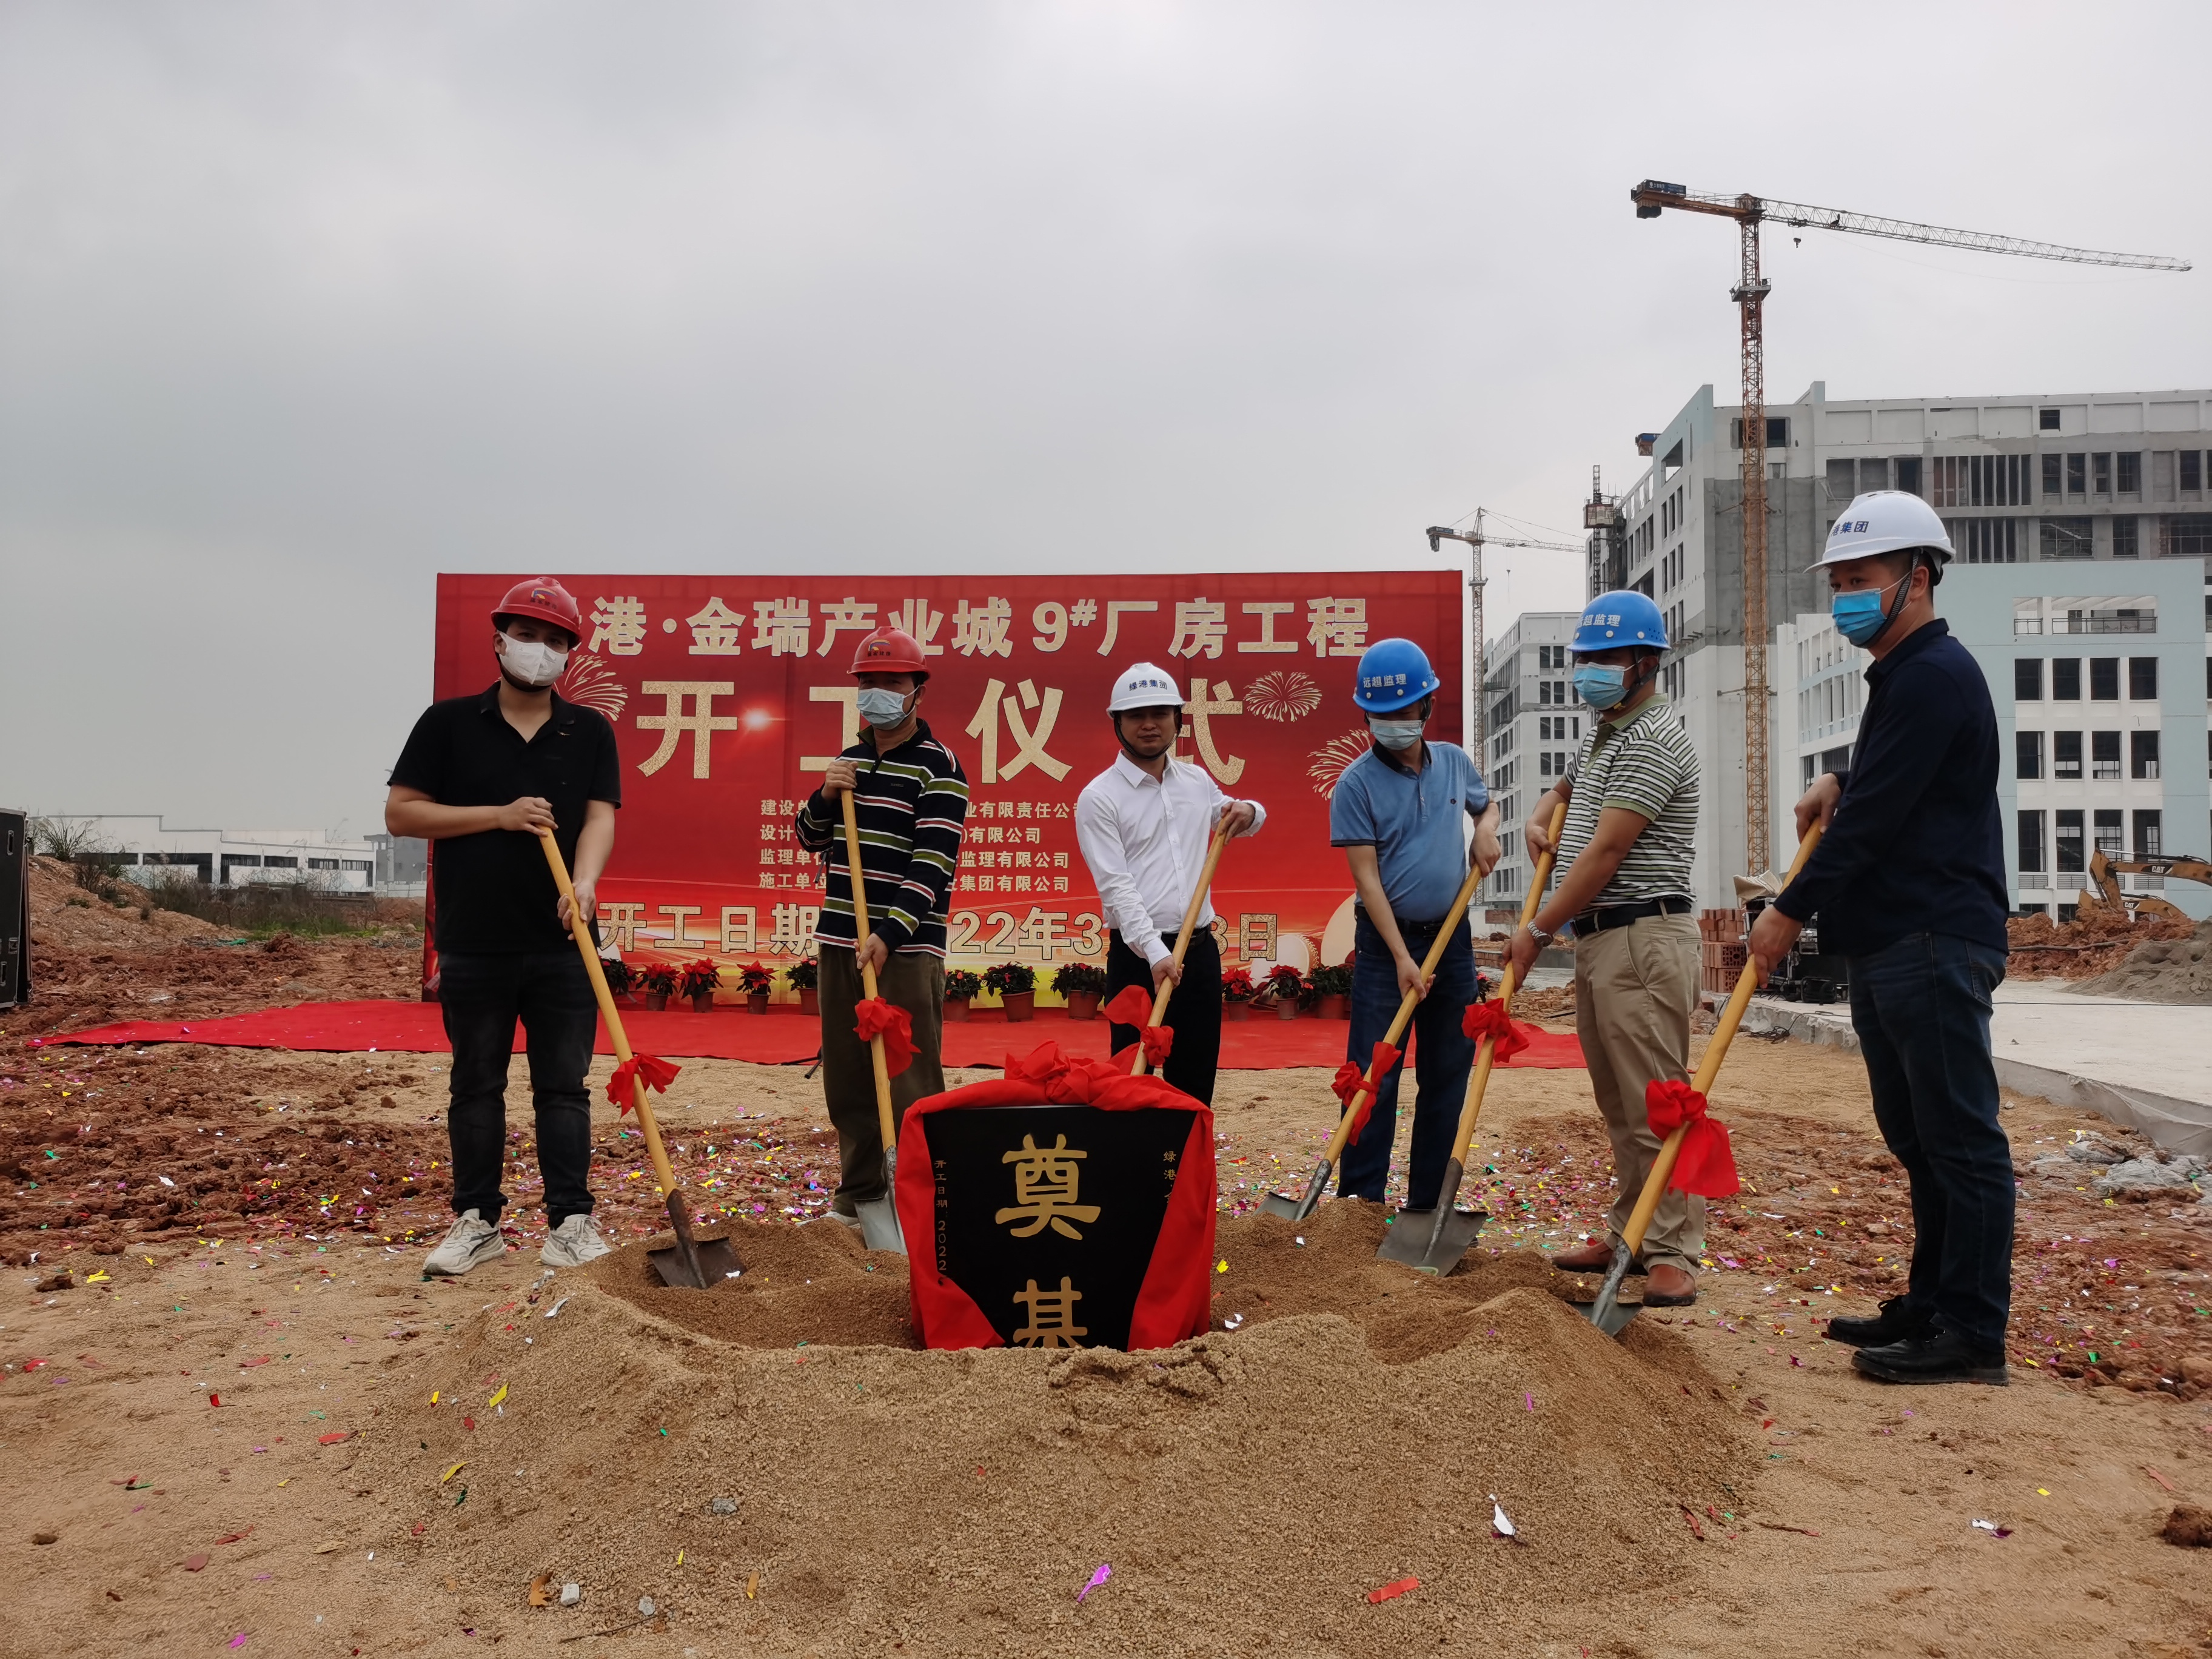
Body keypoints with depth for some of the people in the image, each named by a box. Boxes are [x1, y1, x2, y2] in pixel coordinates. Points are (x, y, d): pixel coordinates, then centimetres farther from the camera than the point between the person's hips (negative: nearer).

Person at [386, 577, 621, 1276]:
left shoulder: (590, 732, 7)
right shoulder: (448, 723, 3)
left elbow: (600, 816, -3)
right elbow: (400, 814, 0)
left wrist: (585, 881, -24)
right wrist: (499, 815, -11)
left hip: (562, 943, 1)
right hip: (473, 943, 0)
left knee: (565, 1085, 5)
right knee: (476, 1086, 9)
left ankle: (570, 1218, 12)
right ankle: (477, 1219, 19)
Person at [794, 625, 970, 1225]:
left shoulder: (939, 766, -6)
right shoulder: (850, 761, 15)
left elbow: (932, 861, -14)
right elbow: (812, 839, 21)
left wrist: (889, 935, -23)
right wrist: (826, 797, 0)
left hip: (907, 944, -6)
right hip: (840, 939, 7)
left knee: (910, 1080, -6)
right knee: (846, 1075, 10)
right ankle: (859, 1191, 21)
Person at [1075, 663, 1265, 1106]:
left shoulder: (1198, 781, 10)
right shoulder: (1099, 797, -7)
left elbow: (1229, 819, 30)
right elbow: (1115, 885, -16)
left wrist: (1249, 812, 4)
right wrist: (1155, 952, -27)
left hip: (1200, 951, 5)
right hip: (1138, 956, -5)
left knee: (1196, 1079, 11)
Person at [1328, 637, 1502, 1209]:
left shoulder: (1453, 761, 5)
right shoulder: (1357, 784, -10)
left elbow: (1486, 802, 27)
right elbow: (1367, 877, -13)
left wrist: (1487, 828, 2)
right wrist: (1401, 957, -18)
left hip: (1452, 936, 5)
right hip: (1386, 940, -5)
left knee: (1448, 1073, 9)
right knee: (1374, 1075, -4)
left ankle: (1428, 1201, 19)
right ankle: (1360, 1199, 5)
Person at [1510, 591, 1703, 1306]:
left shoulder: (1653, 741, -13)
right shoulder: (1602, 735, 18)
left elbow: (1605, 853, -17)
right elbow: (1564, 788, 38)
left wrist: (1537, 929, -10)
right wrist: (1541, 816, 12)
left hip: (1642, 938, -10)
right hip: (1597, 939, 10)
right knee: (1618, 1103, 14)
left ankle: (1674, 1255, -3)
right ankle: (1628, 1234, 22)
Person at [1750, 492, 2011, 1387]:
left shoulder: (1934, 675, -14)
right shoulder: (1900, 676, 19)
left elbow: (1874, 819, -18)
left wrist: (1790, 913, -13)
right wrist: (1837, 780, 15)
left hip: (1934, 945, -11)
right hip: (1886, 945, 11)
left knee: (1959, 1138, -4)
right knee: (1917, 1137, 15)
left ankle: (1973, 1334, 2)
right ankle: (1932, 1305, 25)